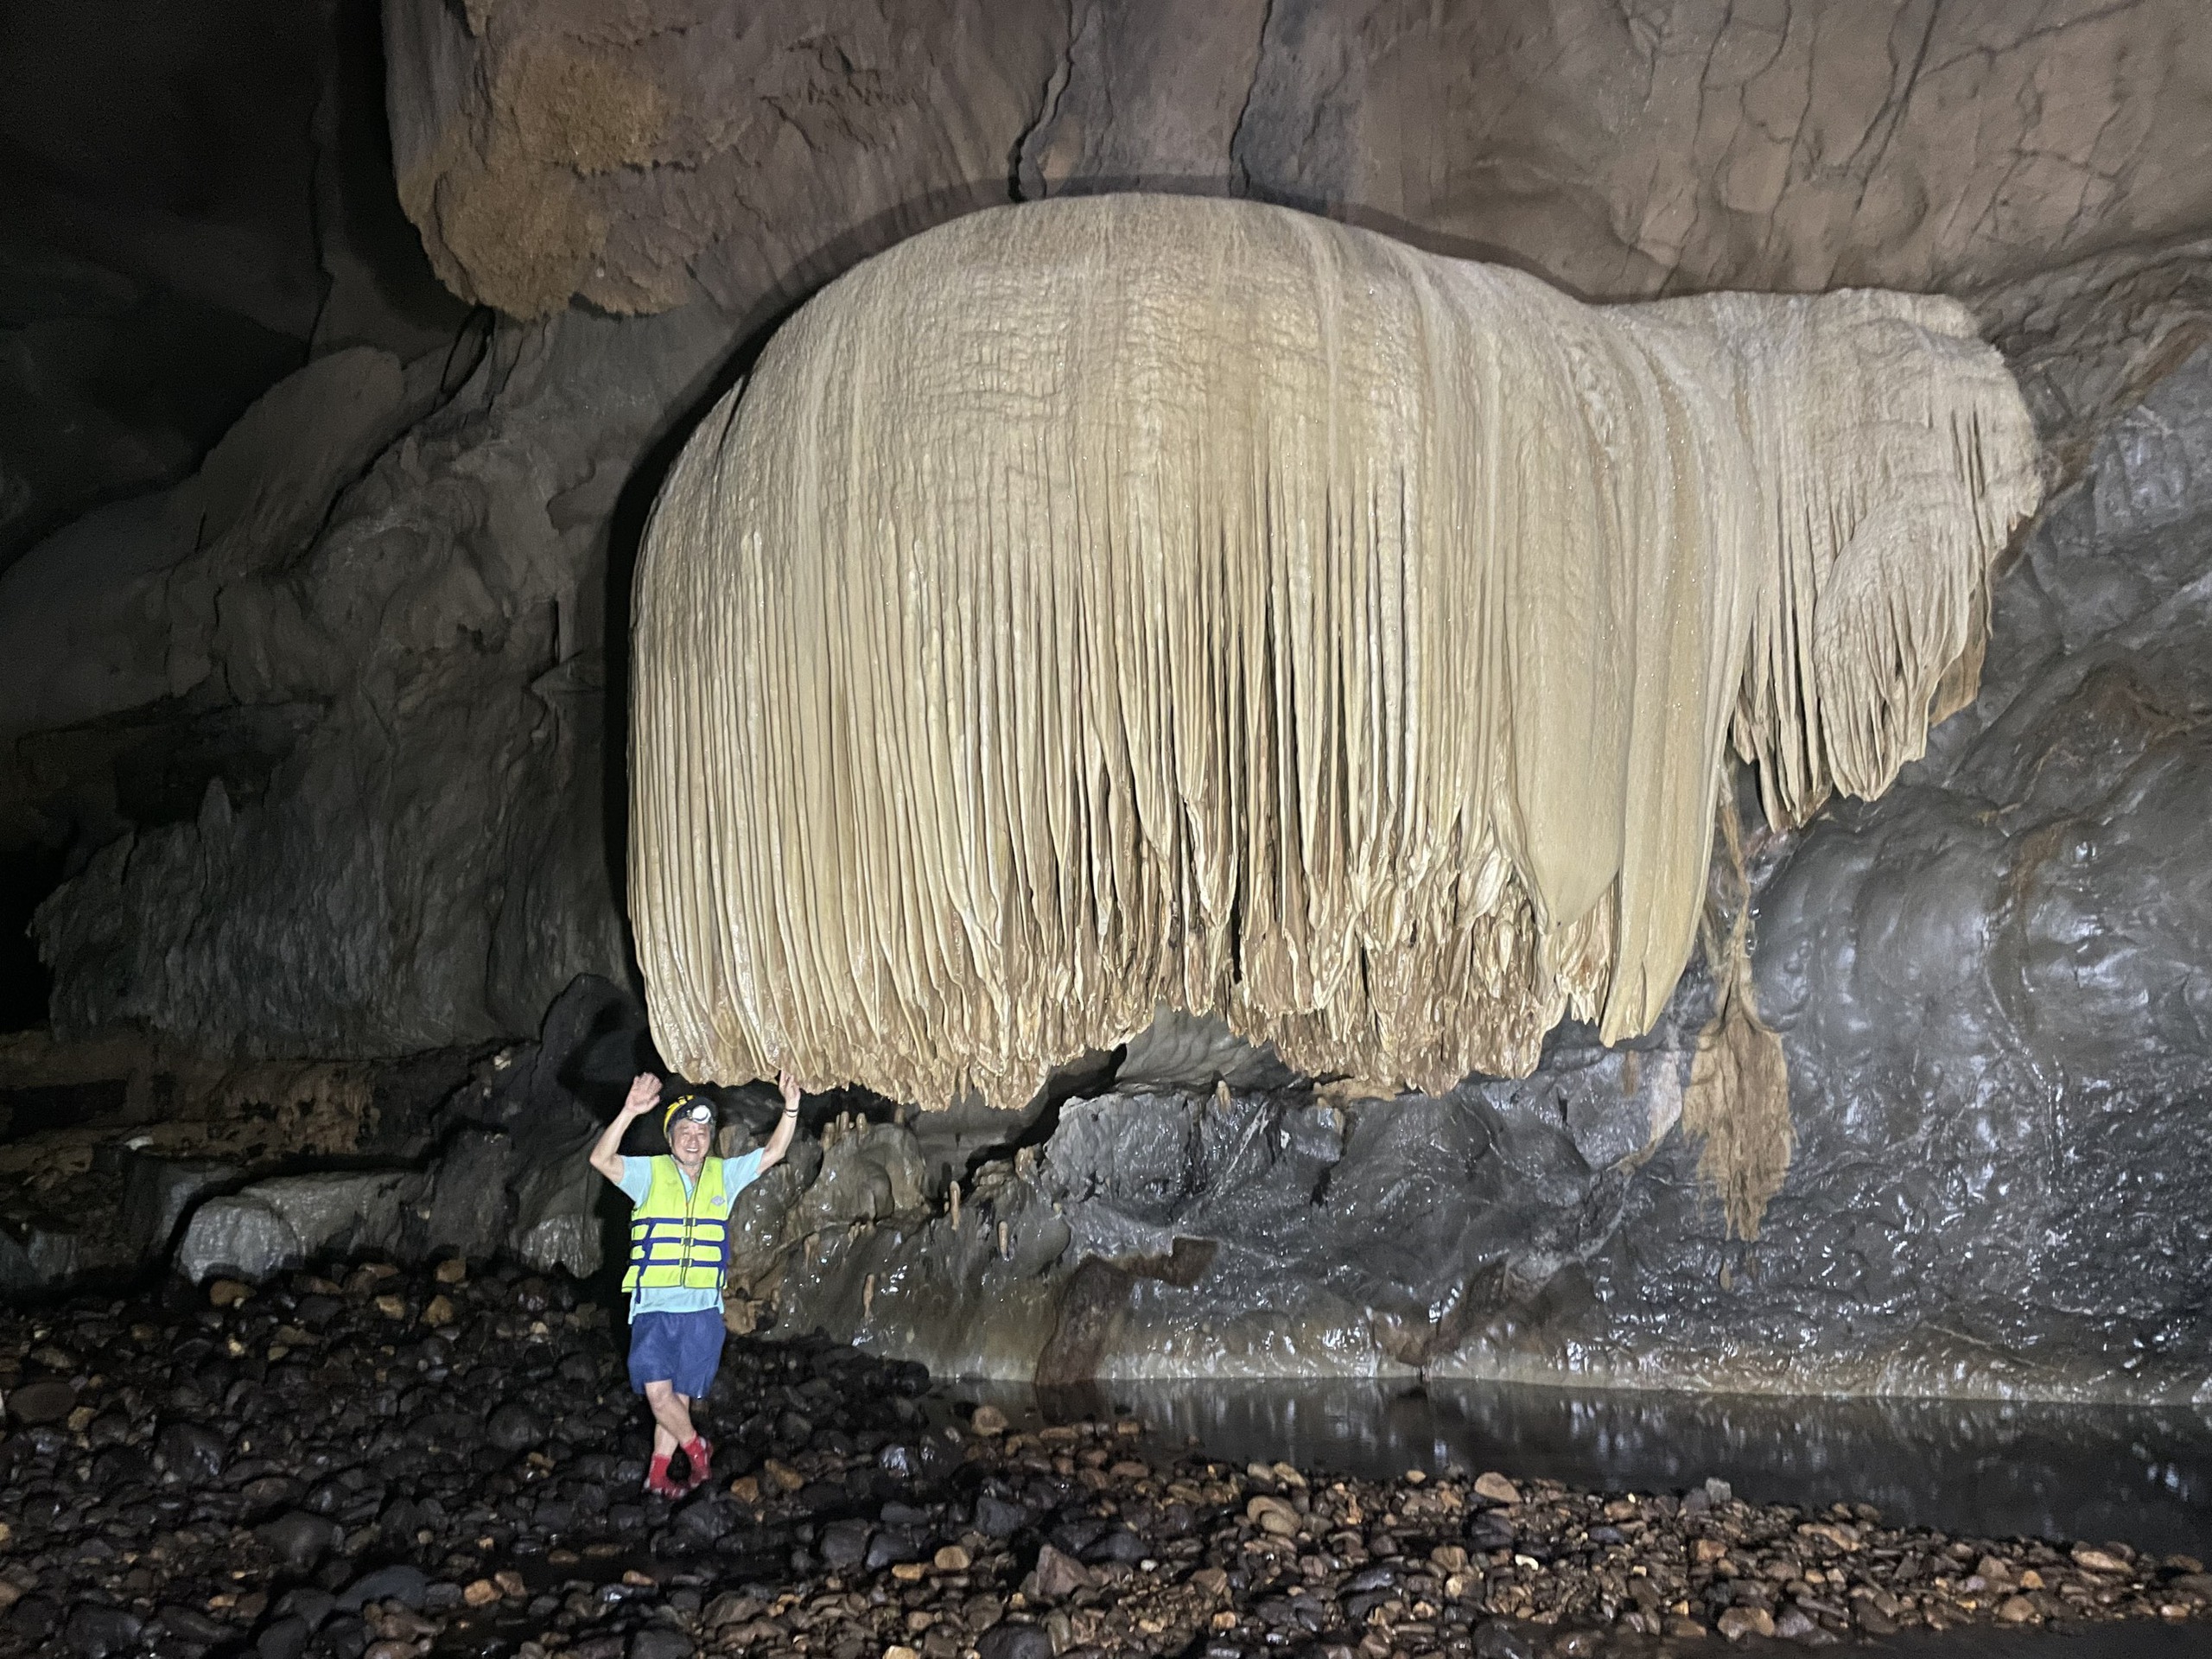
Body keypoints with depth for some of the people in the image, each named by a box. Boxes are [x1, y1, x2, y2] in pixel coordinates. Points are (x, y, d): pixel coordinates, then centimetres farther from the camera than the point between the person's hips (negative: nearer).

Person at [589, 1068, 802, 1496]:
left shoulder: (724, 1175, 5)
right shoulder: (650, 1173, -4)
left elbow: (772, 1154, 2)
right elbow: (601, 1160, -20)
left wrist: (791, 1108, -13)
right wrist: (629, 1113, -34)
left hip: (702, 1309, 3)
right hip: (654, 1306, -2)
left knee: (681, 1396, 9)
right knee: (658, 1391, -12)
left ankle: (658, 1475, 26)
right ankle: (697, 1448, 15)